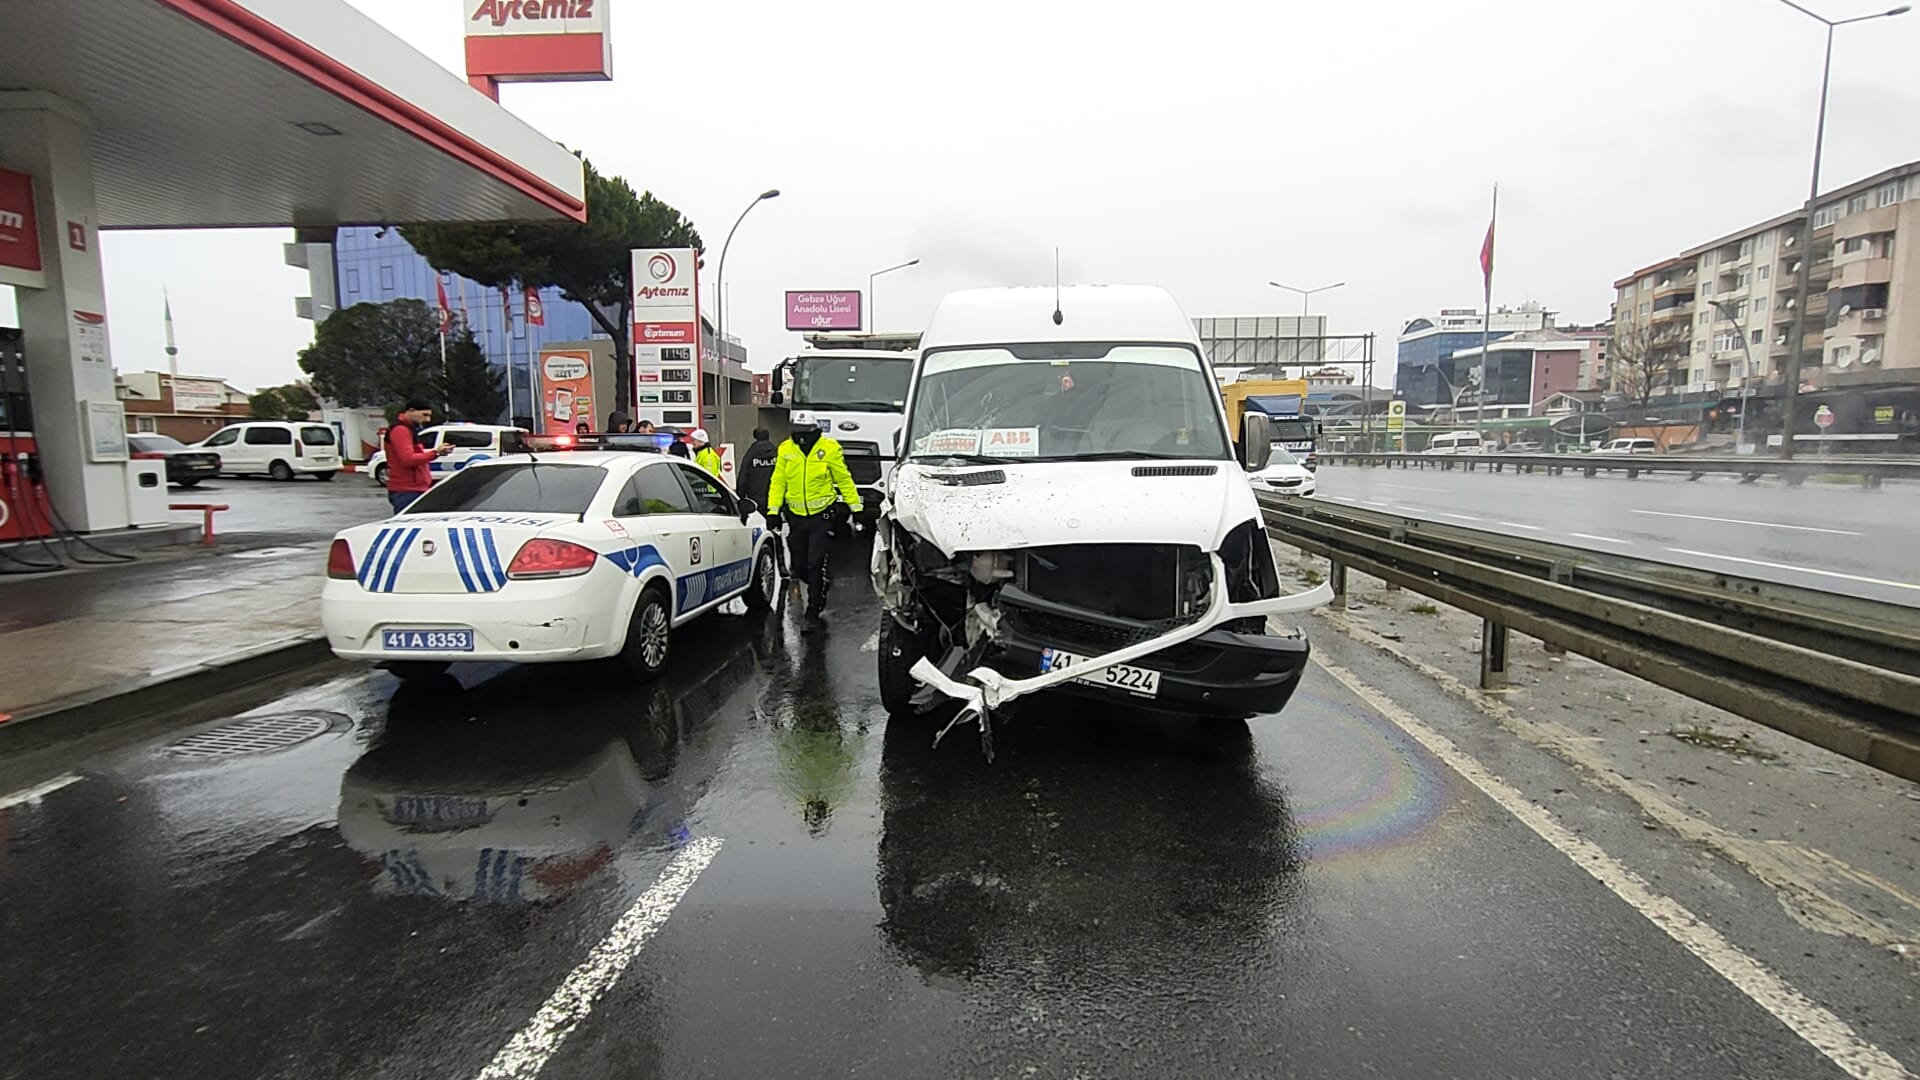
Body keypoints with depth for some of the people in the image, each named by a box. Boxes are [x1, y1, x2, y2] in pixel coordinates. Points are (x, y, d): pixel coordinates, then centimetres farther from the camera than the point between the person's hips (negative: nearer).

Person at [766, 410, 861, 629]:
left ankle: (813, 612, 3)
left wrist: (855, 508, 1)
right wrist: (773, 510, 0)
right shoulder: (785, 449, 3)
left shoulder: (829, 449, -5)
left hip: (821, 515, -4)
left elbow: (844, 479, 1)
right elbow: (778, 482, 7)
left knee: (815, 565, -6)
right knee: (799, 566, 10)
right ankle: (821, 587, 40)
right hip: (795, 516, 4)